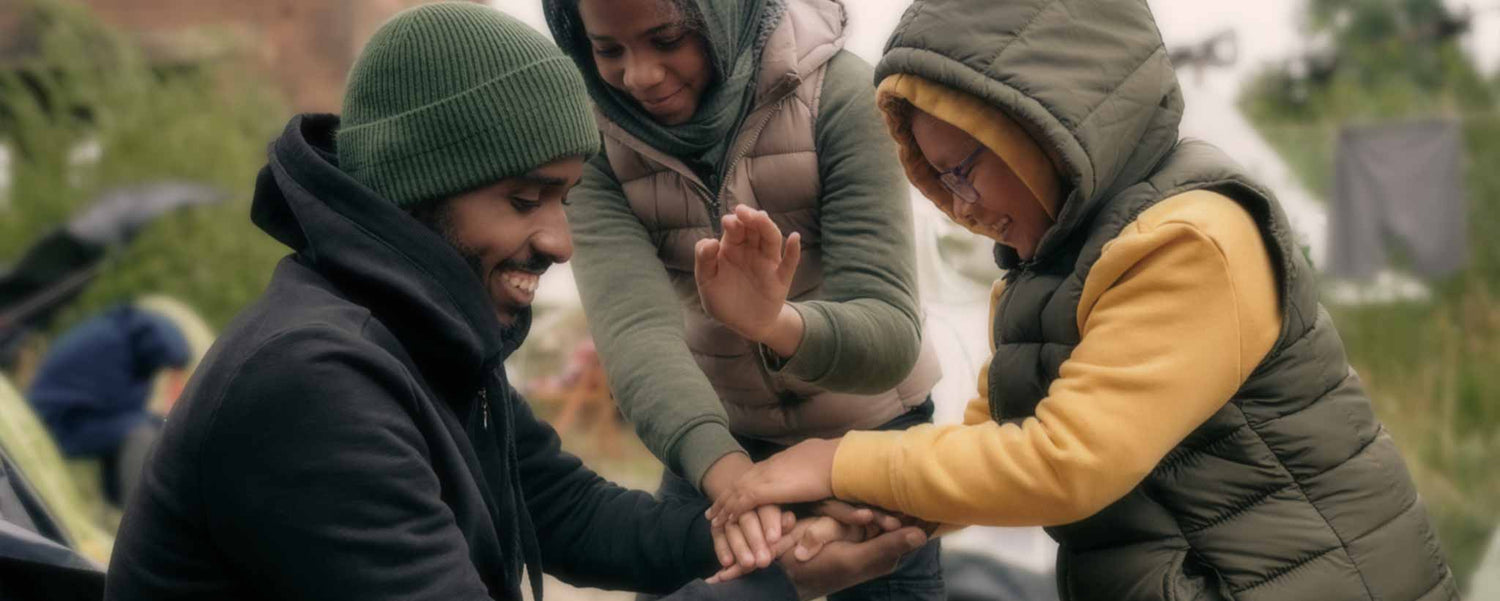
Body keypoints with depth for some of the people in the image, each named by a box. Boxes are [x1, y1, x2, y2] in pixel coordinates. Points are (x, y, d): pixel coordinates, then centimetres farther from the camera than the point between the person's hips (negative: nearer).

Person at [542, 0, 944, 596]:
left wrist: (777, 323, -51)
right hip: (712, 451, 2)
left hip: (868, 442, -2)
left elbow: (892, 331, -30)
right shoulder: (593, 137, -17)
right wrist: (723, 467, -48)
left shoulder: (839, 94, -23)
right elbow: (631, 324, -30)